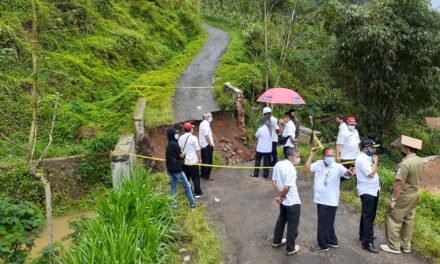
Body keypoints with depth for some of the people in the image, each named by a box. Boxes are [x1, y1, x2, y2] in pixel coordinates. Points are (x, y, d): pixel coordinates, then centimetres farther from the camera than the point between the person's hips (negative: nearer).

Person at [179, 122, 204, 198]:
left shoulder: (180, 138, 2)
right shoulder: (193, 138, -14)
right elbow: (197, 150, -10)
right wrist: (199, 159, 3)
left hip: (184, 161, 5)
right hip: (193, 161, -5)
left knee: (186, 177, 16)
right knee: (195, 178, 7)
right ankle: (198, 193, 15)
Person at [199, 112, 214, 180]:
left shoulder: (203, 123, 15)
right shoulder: (206, 124, -18)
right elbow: (206, 136, -24)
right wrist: (211, 144, -19)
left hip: (203, 145, 10)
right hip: (207, 145, -10)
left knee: (204, 160, 17)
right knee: (208, 161, -4)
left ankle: (203, 174, 24)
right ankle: (206, 175, 1)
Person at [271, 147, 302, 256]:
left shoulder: (278, 164, -2)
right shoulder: (291, 169, -27)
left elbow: (274, 181, 2)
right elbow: (287, 187, -27)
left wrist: (280, 194, 1)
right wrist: (281, 196, -9)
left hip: (283, 200, 8)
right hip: (293, 202, -8)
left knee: (281, 219, 26)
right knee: (293, 225, 9)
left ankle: (276, 241, 41)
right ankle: (290, 249, 23)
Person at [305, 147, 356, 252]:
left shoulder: (337, 167, -17)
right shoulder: (318, 163, -1)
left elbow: (345, 173, -34)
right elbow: (307, 168, -6)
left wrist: (350, 172, -58)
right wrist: (312, 155, -9)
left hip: (330, 201, -6)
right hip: (321, 199, 6)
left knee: (323, 224, 6)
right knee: (328, 223, 22)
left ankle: (323, 245, 25)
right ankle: (332, 241, 41)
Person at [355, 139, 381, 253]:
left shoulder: (367, 157, 11)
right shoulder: (362, 159, -20)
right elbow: (371, 174, -24)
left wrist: (374, 162, 4)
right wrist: (376, 162, -15)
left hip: (372, 190, 10)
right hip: (367, 192, -10)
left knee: (367, 215, 20)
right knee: (369, 217, -7)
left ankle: (363, 235, 34)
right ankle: (368, 243, -2)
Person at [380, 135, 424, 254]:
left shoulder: (405, 163, -27)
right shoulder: (420, 161, 1)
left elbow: (400, 184, -25)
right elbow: (418, 178, 13)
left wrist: (393, 199, -18)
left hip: (404, 196, -8)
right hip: (415, 194, 9)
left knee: (393, 219, 4)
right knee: (408, 219, 17)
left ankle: (394, 246, 11)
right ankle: (406, 245, 28)